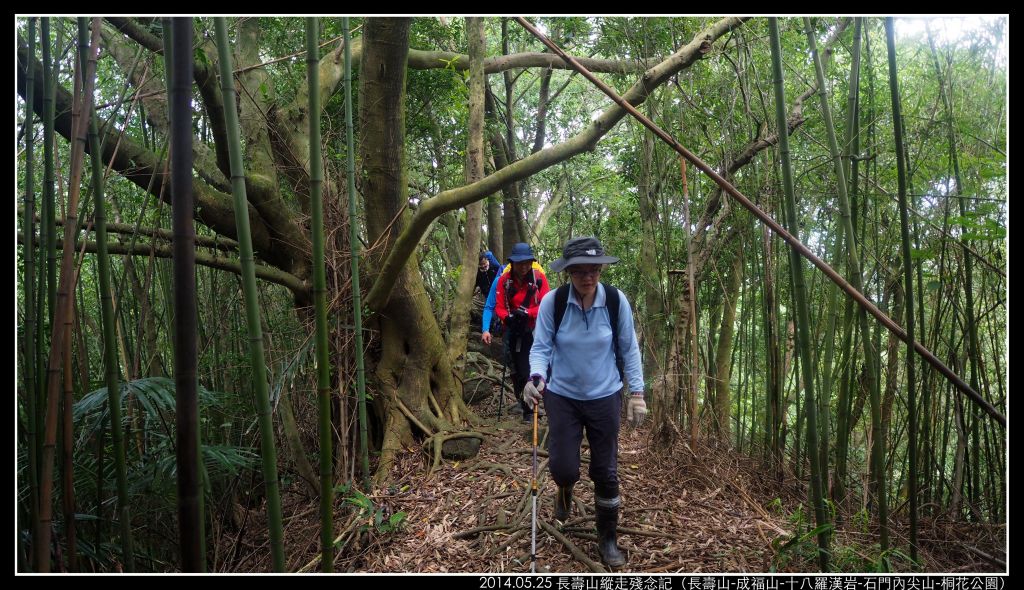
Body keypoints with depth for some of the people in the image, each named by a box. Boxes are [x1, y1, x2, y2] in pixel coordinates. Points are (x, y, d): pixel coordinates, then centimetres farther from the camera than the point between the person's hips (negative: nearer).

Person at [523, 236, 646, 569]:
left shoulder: (616, 301, -13)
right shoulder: (552, 302, -16)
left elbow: (629, 350, -3)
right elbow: (541, 347, -11)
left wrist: (637, 393, -4)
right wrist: (536, 377, -31)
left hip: (605, 397, 1)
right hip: (562, 396, -1)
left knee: (606, 472, 8)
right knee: (563, 468, -4)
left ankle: (607, 538, 31)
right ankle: (565, 490, 37)